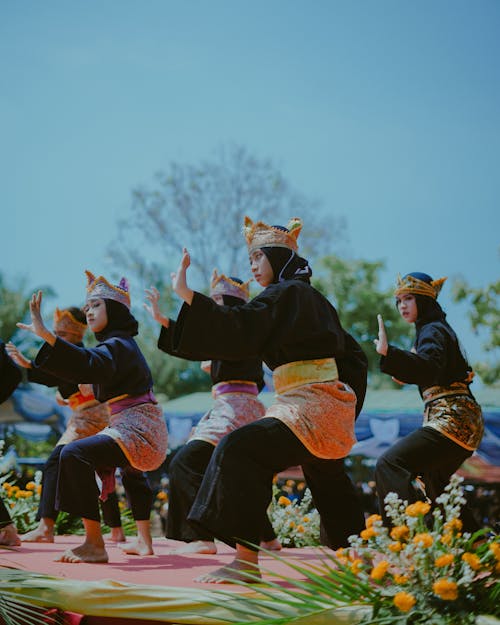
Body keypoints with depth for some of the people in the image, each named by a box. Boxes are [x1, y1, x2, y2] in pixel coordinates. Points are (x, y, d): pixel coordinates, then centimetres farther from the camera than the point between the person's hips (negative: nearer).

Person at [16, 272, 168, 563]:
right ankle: (145, 541, 50)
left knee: (75, 454, -27)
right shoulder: (121, 343, 17)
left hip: (139, 429, -11)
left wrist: (46, 333, -42)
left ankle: (94, 544, -27)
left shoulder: (117, 345, -14)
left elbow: (91, 364, -34)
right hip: (145, 430, 11)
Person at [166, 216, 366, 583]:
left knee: (239, 452, -22)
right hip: (330, 406, 10)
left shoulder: (284, 292, -8)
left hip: (309, 403, -10)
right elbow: (349, 351, 25)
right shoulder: (313, 298, 20)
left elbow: (240, 333, -22)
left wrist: (187, 296, -24)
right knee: (328, 482, 26)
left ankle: (247, 560, -27)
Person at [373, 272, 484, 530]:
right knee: (433, 482, 29)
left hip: (451, 419, -11)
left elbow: (431, 366, -31)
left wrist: (388, 352, -43)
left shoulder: (432, 331, -9)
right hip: (464, 420, 11)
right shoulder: (438, 329, 21)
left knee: (390, 464, -25)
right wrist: (406, 375, 19)